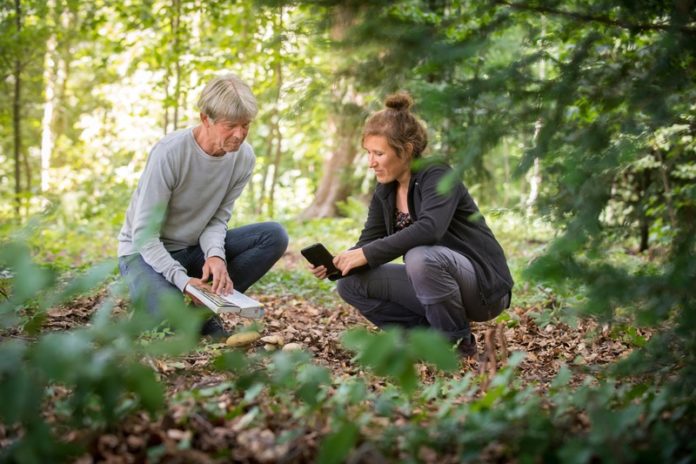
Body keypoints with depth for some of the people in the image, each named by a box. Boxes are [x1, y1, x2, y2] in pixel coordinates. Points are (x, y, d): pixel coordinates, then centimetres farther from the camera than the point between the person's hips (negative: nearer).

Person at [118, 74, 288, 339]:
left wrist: (215, 255, -29)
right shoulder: (169, 153, -26)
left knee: (274, 236, -15)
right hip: (145, 251, -5)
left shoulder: (244, 157, -10)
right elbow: (144, 234, -23)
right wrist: (182, 279, -34)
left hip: (195, 249, 6)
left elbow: (218, 217, -6)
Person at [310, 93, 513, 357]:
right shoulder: (384, 193, 4)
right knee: (352, 282, -7)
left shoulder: (438, 177, -18)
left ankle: (458, 341, -13)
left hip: (483, 286, -7)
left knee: (420, 257, -37)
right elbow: (369, 243, 2)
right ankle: (429, 334, 1)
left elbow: (430, 229, -36)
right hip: (436, 281, 7)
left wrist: (367, 254, -36)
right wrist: (335, 263, -18)